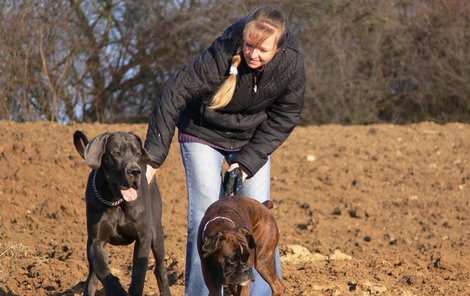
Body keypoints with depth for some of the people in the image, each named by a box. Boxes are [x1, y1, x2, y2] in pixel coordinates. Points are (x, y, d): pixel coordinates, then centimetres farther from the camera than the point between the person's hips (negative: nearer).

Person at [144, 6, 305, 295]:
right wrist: (153, 157, -29)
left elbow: (284, 118, -10)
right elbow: (174, 95, -29)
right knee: (206, 217, -9)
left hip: (253, 140, 3)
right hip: (204, 134, -3)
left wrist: (248, 161, -17)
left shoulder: (292, 65, -23)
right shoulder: (221, 57, -34)